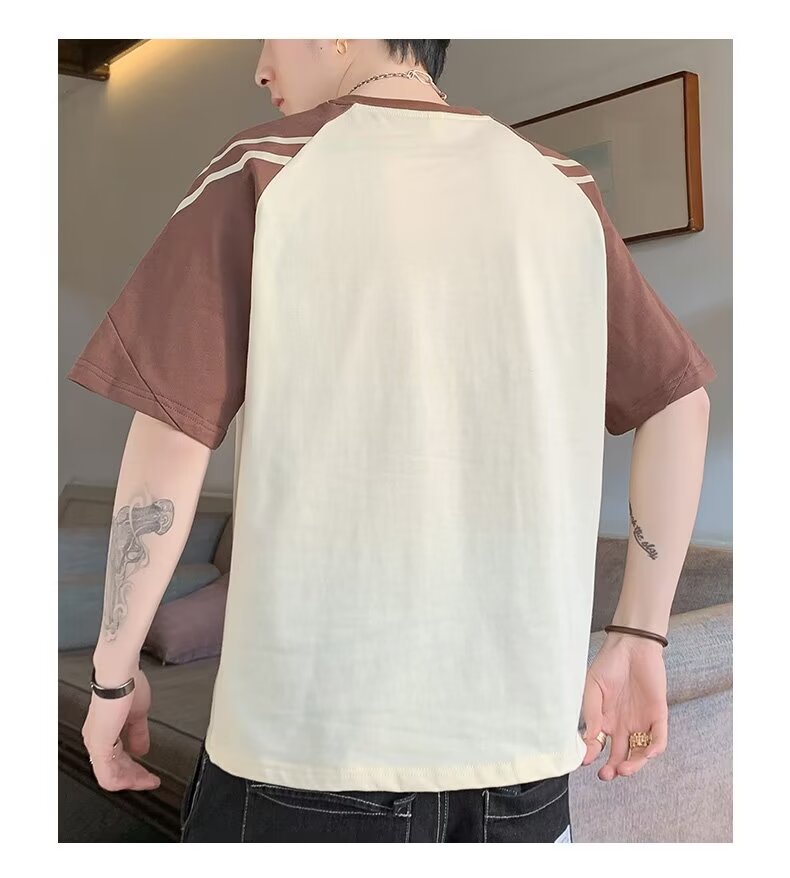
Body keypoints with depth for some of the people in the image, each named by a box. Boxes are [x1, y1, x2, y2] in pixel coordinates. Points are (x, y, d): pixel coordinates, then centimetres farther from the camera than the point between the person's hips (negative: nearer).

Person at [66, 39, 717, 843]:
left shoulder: (260, 173, -4)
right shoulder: (562, 189, 7)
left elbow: (169, 440, -9)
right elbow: (680, 401, 9)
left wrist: (113, 672, 3)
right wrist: (638, 640, 14)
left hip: (315, 727, -3)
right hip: (521, 732, 4)